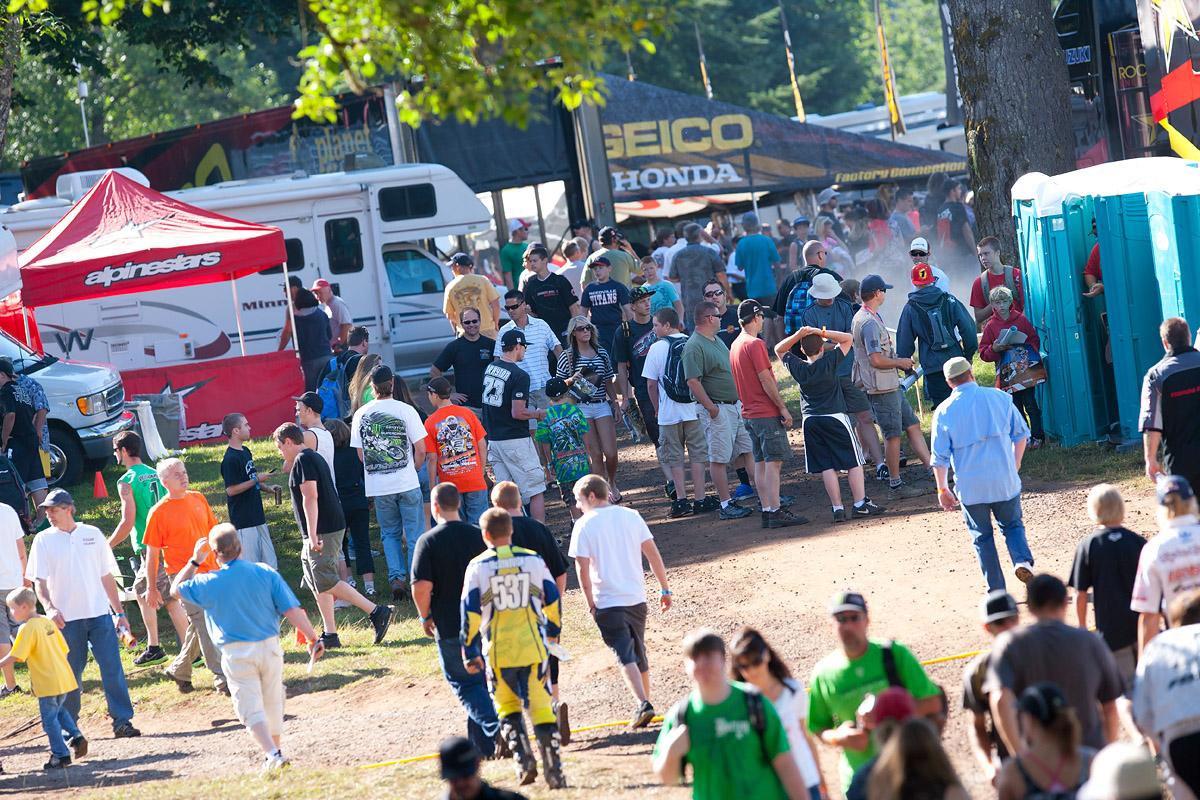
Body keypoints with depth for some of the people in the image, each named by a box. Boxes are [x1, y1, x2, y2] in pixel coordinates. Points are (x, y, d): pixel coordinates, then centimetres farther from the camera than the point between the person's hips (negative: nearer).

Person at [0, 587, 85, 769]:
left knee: (49, 718, 3)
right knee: (59, 710, 26)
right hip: (64, 677, 8)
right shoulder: (48, 623, 9)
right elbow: (64, 649, 13)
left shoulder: (27, 628, -14)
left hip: (47, 683, -8)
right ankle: (76, 737, 15)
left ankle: (60, 755, 7)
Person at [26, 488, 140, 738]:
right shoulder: (44, 540, 3)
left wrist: (119, 613, 11)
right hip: (66, 619, -1)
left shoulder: (92, 534, 8)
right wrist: (49, 608, -23)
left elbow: (107, 577, 13)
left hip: (100, 614, 1)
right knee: (70, 673, 5)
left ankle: (122, 721, -4)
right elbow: (39, 581, -4)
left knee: (112, 667, -6)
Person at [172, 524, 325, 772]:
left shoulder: (209, 583, -7)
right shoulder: (265, 572, -4)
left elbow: (176, 589, 13)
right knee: (272, 704, 19)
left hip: (236, 654, -2)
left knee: (251, 709, 0)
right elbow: (292, 610, -6)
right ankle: (274, 749, 31)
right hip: (269, 647, 2)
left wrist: (194, 561, 17)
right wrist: (312, 639, 1)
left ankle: (273, 754, -16)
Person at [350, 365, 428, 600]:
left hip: (378, 486, 3)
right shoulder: (405, 410, -8)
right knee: (414, 533, 6)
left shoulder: (361, 414, 0)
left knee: (390, 534, 16)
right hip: (407, 483, -2)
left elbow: (360, 454, 4)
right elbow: (421, 450, -7)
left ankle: (396, 578, 4)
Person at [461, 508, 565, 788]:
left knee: (508, 707, 16)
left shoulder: (477, 567, -3)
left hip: (498, 650, -1)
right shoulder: (533, 560, 2)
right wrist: (552, 632, 26)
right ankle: (554, 771, -1)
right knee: (541, 707, 5)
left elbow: (470, 612, -4)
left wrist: (470, 652, 4)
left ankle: (523, 760, -1)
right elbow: (552, 600, 9)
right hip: (533, 646, 1)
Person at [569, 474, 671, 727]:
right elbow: (652, 553, 4)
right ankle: (645, 703, 29)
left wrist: (590, 603, -2)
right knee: (639, 652, 19)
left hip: (607, 602, -5)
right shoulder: (631, 516, 6)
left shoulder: (584, 525, -6)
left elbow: (582, 568, -10)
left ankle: (643, 704, -23)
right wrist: (664, 588, 9)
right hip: (636, 597, 5)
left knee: (625, 656, -7)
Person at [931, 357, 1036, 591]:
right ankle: (1022, 560, -10)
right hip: (1005, 481, 1)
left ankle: (997, 591, 10)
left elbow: (940, 457, -2)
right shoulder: (999, 398, 1)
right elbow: (1021, 434, 8)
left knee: (982, 536, 12)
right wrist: (1015, 465, 22)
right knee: (1012, 525, 19)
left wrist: (942, 489, 9)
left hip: (971, 487, -1)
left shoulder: (944, 412, -4)